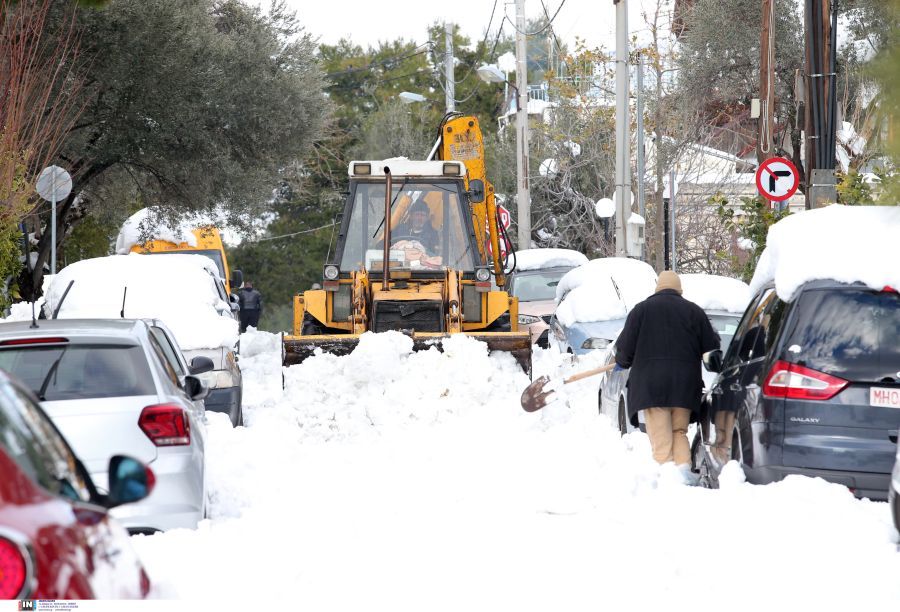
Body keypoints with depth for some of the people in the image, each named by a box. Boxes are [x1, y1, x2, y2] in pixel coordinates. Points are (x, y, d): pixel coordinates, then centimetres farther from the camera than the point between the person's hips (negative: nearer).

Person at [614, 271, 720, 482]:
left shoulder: (642, 310, 1)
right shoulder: (694, 311, 7)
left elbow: (625, 346, 1)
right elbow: (711, 347, 8)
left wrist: (622, 362, 22)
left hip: (651, 383, -2)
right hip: (684, 385, 2)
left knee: (661, 440, -1)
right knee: (679, 432, 13)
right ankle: (684, 468, -6)